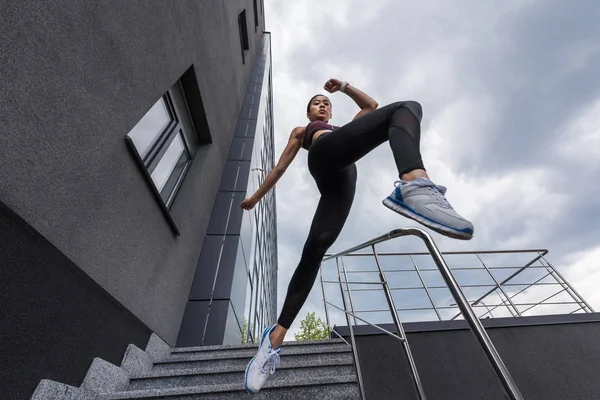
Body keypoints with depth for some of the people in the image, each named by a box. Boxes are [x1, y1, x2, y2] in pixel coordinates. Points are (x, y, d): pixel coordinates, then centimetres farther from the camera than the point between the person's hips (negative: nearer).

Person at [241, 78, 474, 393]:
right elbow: (281, 166, 32)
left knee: (317, 244, -20)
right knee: (406, 109, -16)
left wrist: (344, 86, 36)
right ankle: (414, 185, -49)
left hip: (343, 175, 3)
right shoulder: (301, 131, 39)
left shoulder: (343, 125, 49)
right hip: (325, 153, -3)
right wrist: (257, 196, 28)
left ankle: (276, 337, -16)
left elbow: (371, 105, 46)